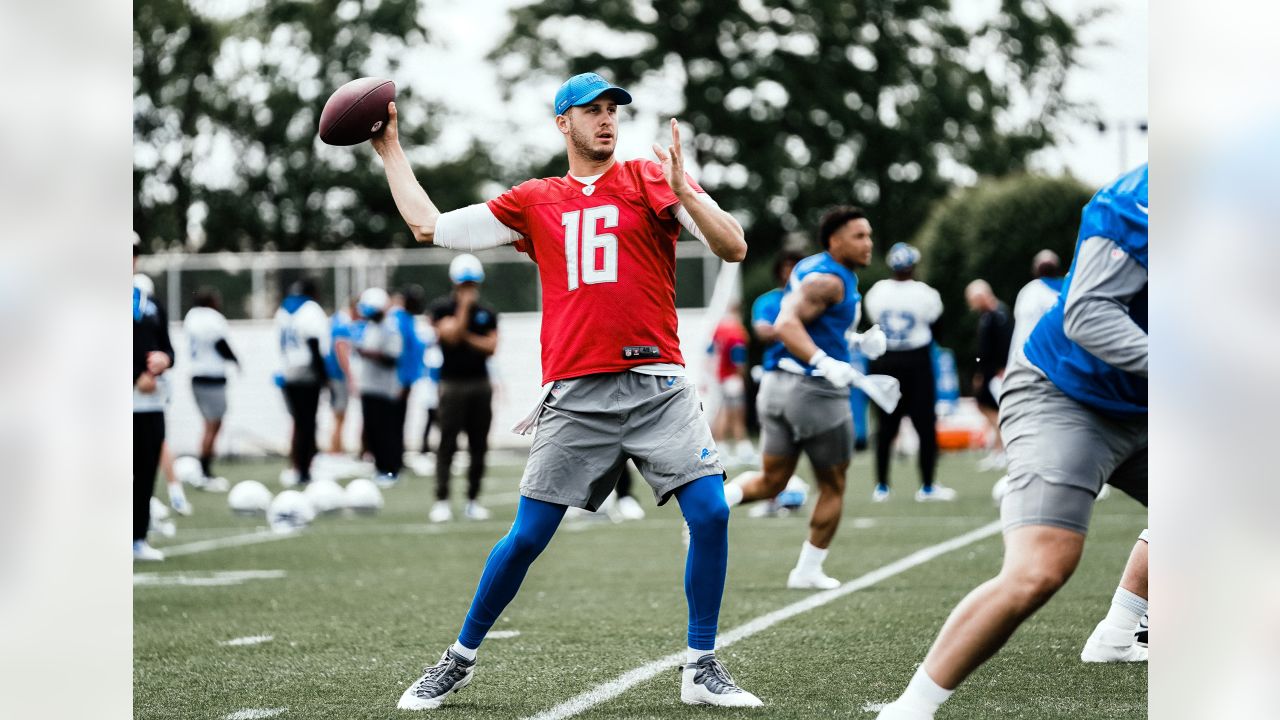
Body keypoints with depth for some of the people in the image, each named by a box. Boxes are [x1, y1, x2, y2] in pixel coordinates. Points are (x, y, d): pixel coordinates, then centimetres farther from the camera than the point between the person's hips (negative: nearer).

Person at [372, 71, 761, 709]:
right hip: (575, 394, 1)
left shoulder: (652, 180, 9)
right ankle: (460, 660, 18)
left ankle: (702, 670, 1)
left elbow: (734, 248, 0)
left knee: (710, 513, -13)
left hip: (657, 386, 0)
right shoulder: (533, 202, 14)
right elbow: (429, 227, 20)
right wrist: (390, 150, 24)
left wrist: (682, 194, -15)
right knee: (526, 537, 0)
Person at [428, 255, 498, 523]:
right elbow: (452, 335, -16)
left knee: (479, 446, 4)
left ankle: (473, 501, 11)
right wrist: (464, 306, -13)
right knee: (447, 444, -5)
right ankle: (441, 501, -1)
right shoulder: (442, 308, -1)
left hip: (480, 384, 4)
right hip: (452, 384, -4)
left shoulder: (487, 314, 10)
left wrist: (466, 337, -8)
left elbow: (491, 347, 1)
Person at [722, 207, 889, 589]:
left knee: (771, 480, 14)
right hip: (816, 391, -8)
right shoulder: (829, 280, -14)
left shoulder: (810, 268, 14)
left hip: (778, 385, 8)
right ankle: (808, 571, 16)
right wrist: (826, 363, -38)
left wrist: (858, 343, 15)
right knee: (833, 487, 10)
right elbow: (786, 325, -27)